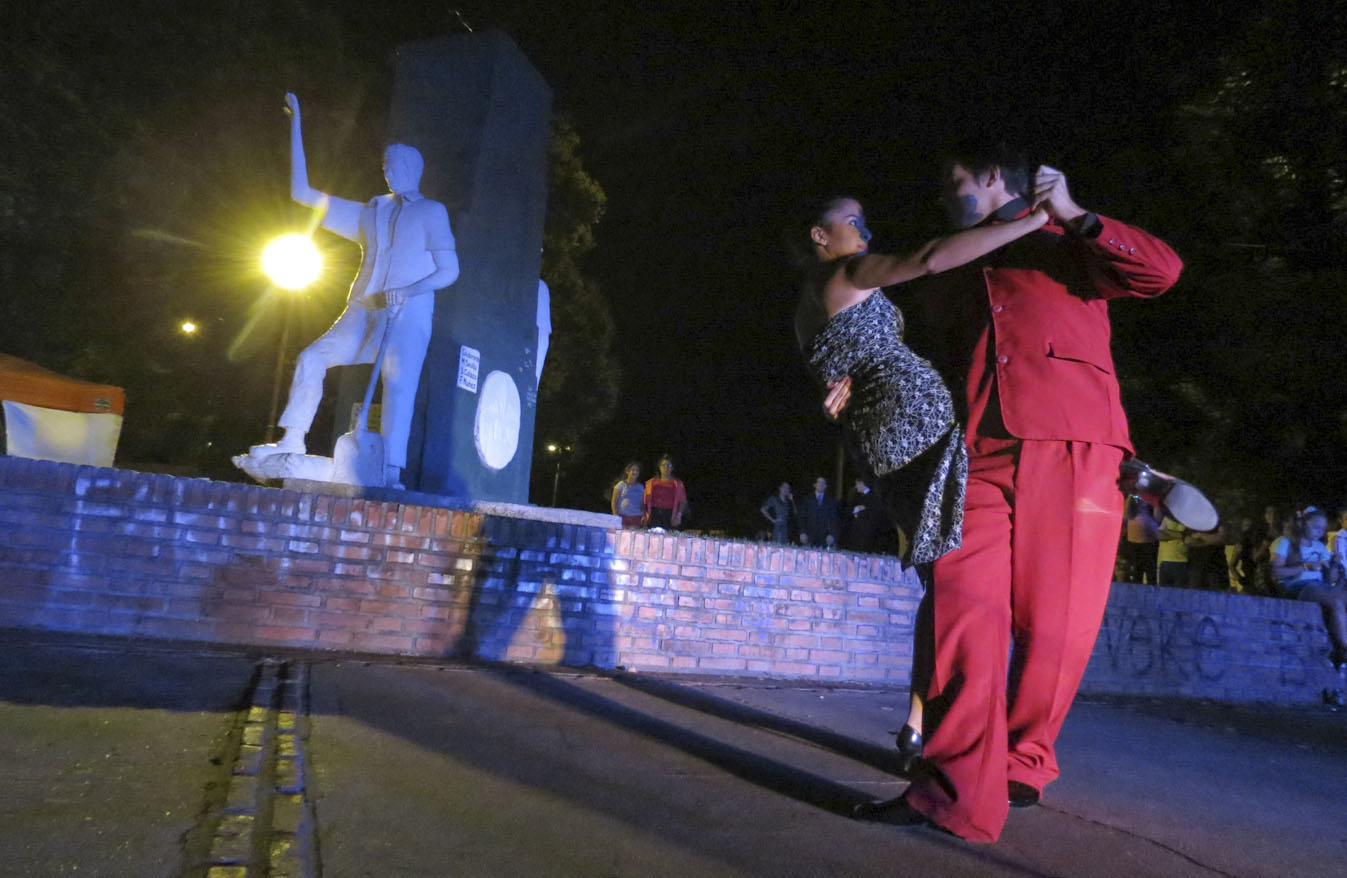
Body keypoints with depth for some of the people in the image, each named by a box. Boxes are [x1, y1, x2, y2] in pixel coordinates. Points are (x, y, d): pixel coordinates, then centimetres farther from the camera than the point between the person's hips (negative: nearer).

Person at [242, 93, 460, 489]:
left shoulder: (431, 212, 12)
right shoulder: (369, 212, 24)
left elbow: (448, 269, 3)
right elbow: (301, 192, 26)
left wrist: (408, 291, -14)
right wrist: (296, 126, 26)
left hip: (409, 314, -5)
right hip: (365, 310, 5)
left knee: (400, 384, -21)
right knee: (312, 358, -10)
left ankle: (392, 474, -28)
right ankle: (292, 441, -4)